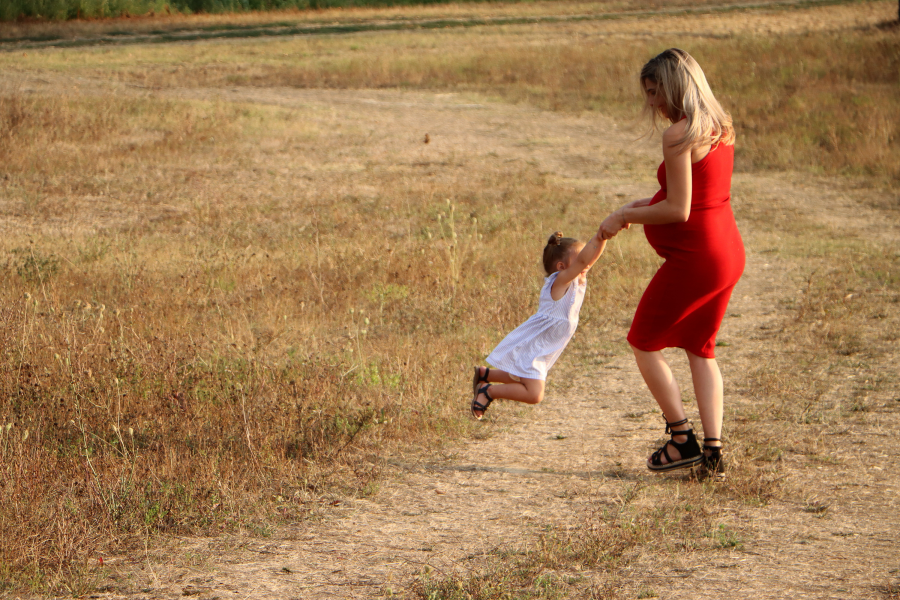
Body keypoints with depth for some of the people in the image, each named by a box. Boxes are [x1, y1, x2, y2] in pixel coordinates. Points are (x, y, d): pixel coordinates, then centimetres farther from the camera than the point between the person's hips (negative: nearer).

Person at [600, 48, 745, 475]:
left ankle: (682, 440, 9)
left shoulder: (678, 135, -19)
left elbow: (678, 210, -21)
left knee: (643, 344, 8)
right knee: (700, 348, 20)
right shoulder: (719, 127, 9)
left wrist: (625, 217, -8)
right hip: (729, 252, 9)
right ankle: (713, 450, 14)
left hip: (694, 258, -9)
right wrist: (642, 206, 16)